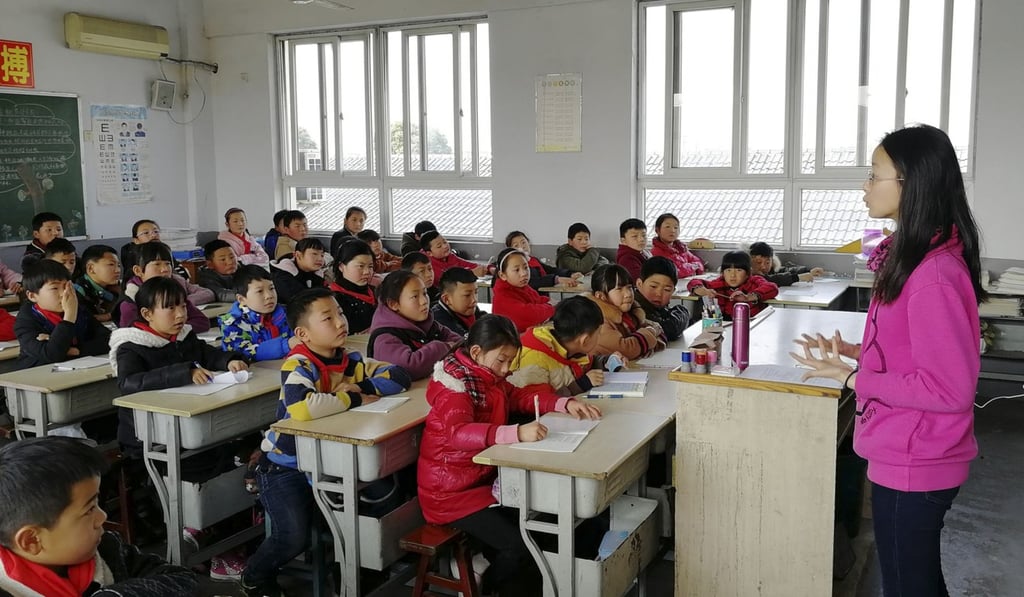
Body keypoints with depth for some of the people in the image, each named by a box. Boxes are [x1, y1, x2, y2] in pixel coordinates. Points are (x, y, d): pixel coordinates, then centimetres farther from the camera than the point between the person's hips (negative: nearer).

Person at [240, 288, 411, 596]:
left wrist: (361, 385, -20)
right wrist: (354, 399, -29)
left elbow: (399, 377, -4)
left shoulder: (351, 361, -3)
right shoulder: (298, 365, -24)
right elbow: (302, 407, -43)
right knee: (294, 537, -16)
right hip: (285, 465, -6)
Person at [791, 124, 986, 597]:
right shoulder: (913, 257, 6)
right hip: (911, 457, 10)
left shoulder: (934, 276, -26)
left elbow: (948, 388, -24)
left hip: (912, 466, -10)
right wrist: (857, 351, 4)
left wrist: (852, 377, -21)